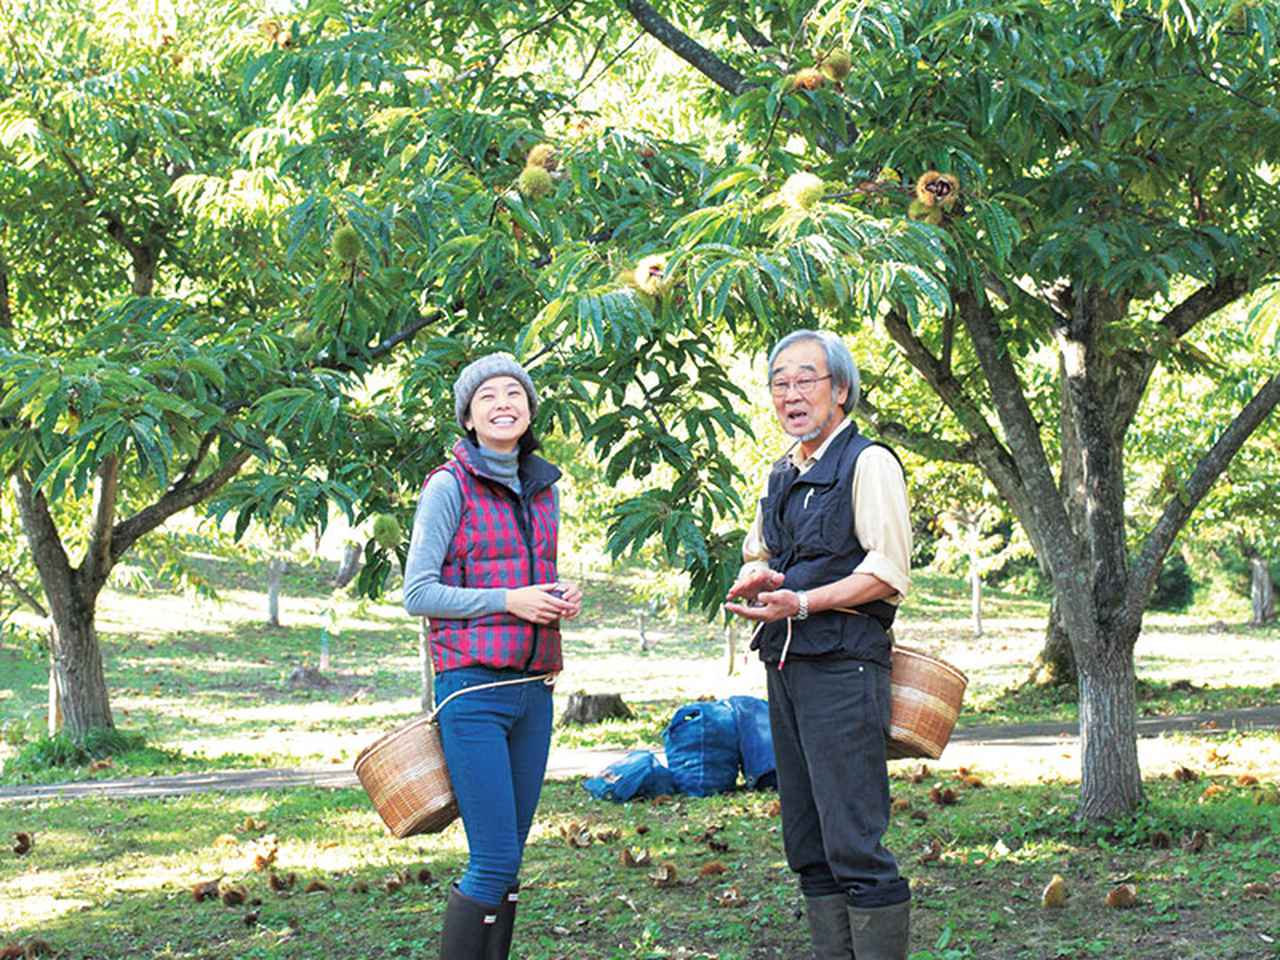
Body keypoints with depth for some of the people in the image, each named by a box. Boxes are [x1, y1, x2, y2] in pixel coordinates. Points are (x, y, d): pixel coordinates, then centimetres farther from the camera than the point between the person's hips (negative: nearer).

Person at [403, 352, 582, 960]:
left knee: (508, 863, 7)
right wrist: (509, 600, -15)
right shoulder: (450, 487, -6)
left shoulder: (543, 489, 14)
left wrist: (560, 600, 3)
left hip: (533, 690, 7)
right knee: (493, 863, -10)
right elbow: (416, 594, -8)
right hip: (473, 690, -6)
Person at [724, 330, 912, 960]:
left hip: (842, 668, -9)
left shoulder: (868, 462, -6)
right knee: (808, 846, 10)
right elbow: (757, 555, 29)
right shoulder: (783, 475, 20)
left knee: (853, 844, -12)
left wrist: (802, 602, -22)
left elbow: (889, 571, -14)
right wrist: (752, 582, 5)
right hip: (786, 667, 9)